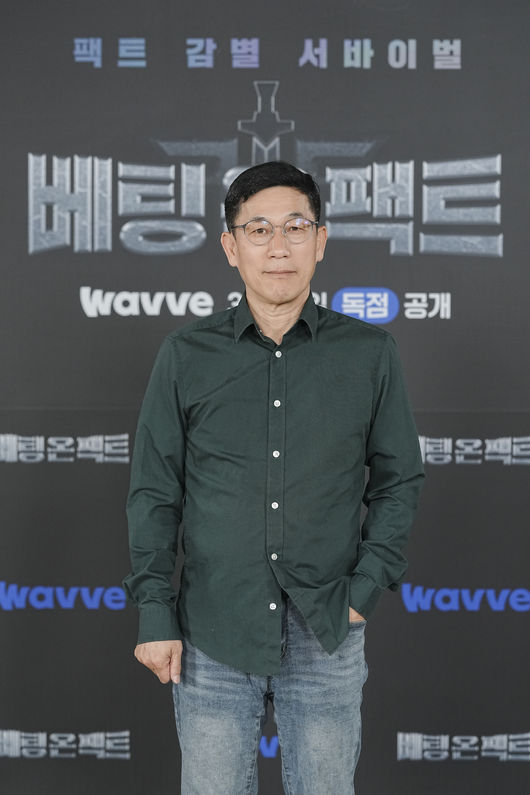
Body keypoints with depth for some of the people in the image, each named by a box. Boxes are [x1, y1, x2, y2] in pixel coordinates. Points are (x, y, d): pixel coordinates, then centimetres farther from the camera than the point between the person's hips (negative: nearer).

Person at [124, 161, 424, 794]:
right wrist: (154, 613, -1)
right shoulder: (186, 356, 0)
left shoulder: (370, 355, 1)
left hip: (328, 640, 0)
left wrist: (366, 587, -2)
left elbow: (398, 480, 7)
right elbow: (153, 492, 3)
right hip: (212, 638, 0)